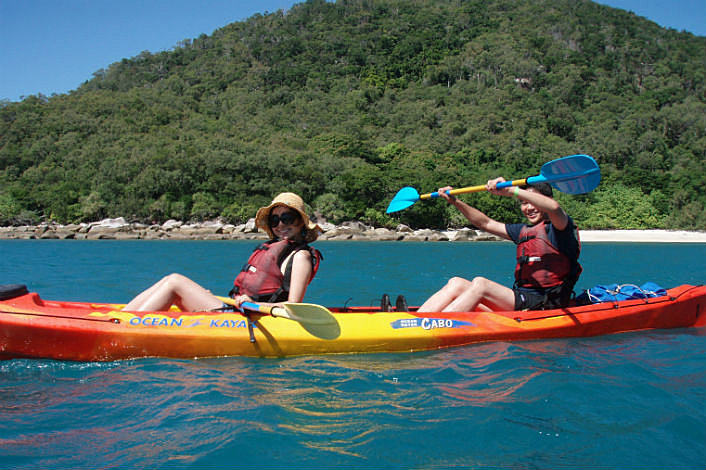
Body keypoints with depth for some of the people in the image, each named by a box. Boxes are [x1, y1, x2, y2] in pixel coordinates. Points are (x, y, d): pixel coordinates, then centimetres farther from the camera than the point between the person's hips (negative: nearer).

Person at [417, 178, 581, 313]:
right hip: (521, 299, 8)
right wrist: (456, 202, 19)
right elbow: (486, 223, 28)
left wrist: (510, 190, -31)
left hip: (546, 305, -7)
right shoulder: (524, 230, 21)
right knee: (456, 283, -10)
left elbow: (554, 207, -26)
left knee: (480, 283, -27)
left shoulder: (560, 226, -2)